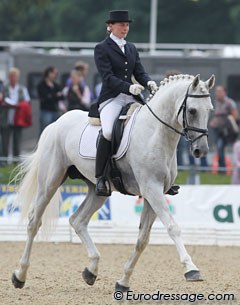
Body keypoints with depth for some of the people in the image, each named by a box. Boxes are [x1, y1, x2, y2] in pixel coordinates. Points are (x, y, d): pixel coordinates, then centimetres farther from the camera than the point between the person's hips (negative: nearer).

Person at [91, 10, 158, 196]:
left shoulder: (131, 48, 20)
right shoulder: (102, 49, 0)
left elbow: (139, 72, 14)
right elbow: (108, 77, -10)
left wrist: (149, 83, -10)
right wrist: (129, 87, -25)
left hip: (131, 98, 6)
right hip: (111, 98, -6)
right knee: (108, 131, -33)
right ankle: (101, 178, -24)